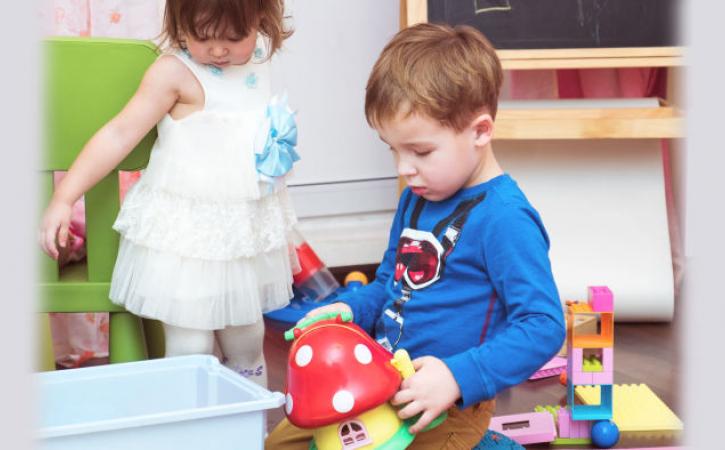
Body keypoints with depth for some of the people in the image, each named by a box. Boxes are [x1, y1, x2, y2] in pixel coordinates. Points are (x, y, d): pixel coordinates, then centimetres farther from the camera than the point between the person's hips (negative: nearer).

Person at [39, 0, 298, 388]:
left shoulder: (258, 60, 1)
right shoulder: (175, 72, -18)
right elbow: (119, 135, -20)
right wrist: (64, 197, -26)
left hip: (248, 229, 6)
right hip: (186, 234, -6)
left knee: (246, 336, 20)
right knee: (190, 344, -3)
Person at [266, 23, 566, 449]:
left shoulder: (504, 218, -20)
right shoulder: (417, 198, 7)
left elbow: (544, 327, -23)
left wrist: (460, 378, -30)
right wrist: (349, 310, 1)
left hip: (445, 408, -9)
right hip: (382, 388, 9)